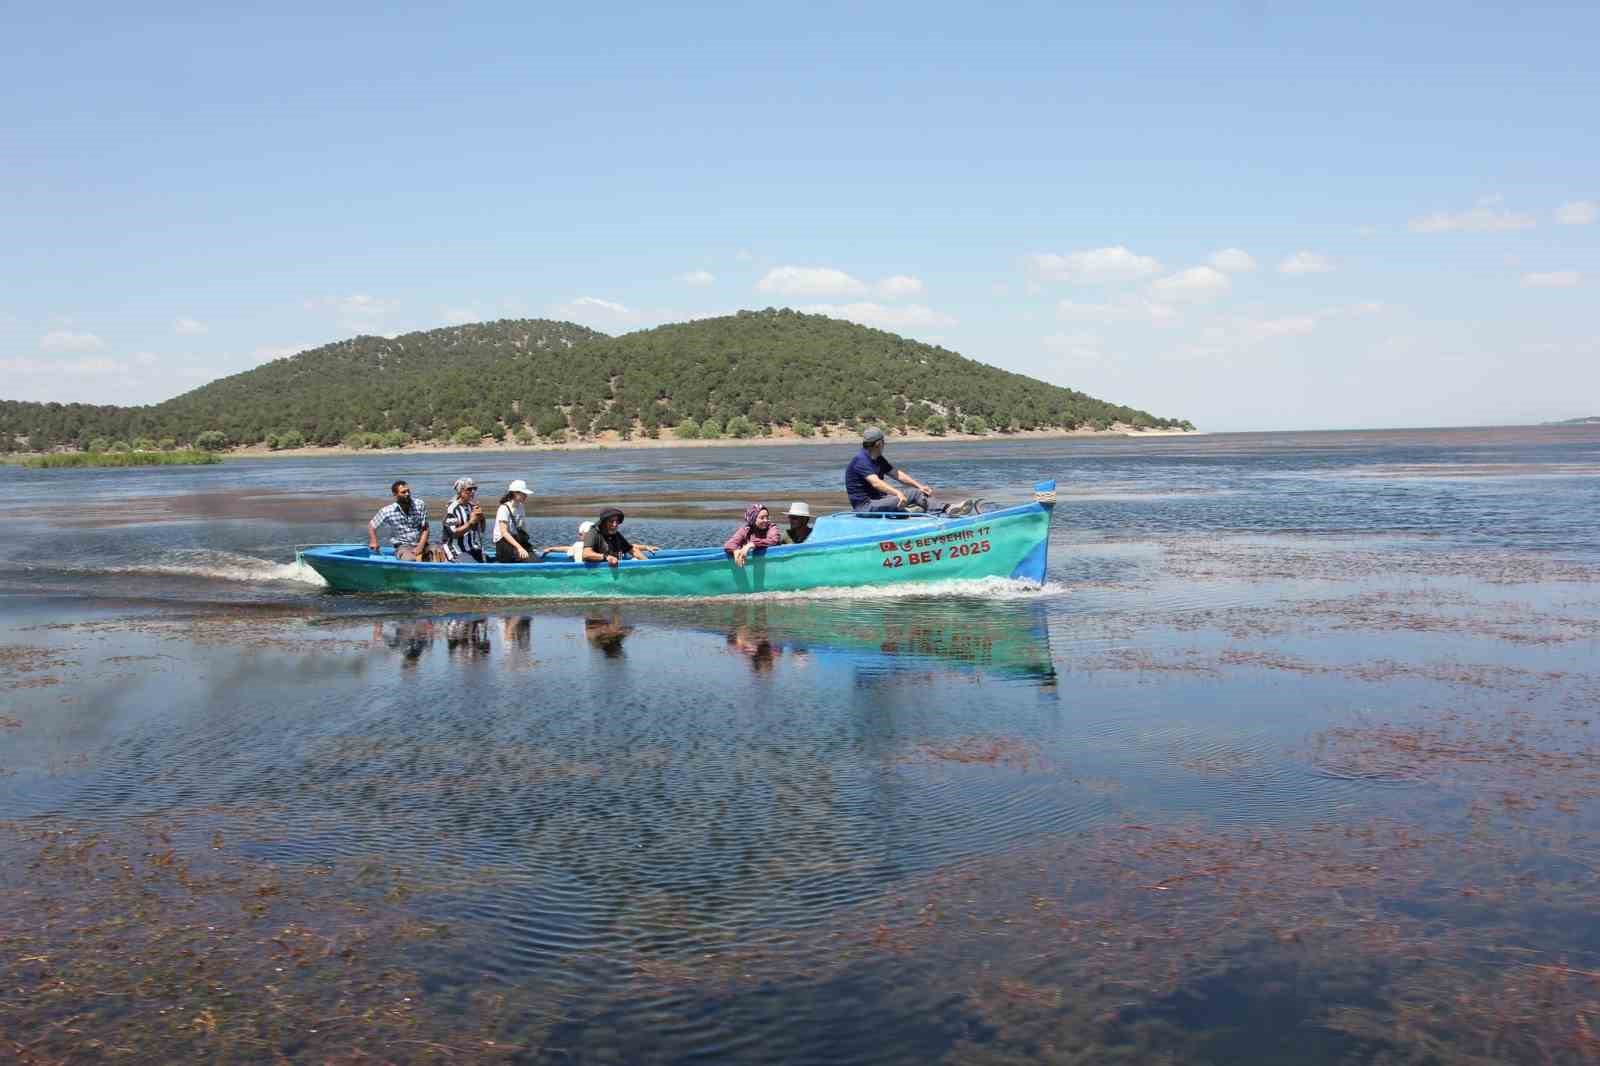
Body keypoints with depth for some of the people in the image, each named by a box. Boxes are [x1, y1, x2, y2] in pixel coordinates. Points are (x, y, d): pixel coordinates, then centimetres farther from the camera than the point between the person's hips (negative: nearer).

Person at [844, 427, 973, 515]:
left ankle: (948, 510, -17)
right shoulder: (861, 460, -18)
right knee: (900, 501, -31)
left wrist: (919, 486, -2)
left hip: (877, 499, 8)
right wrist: (898, 493, -45)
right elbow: (875, 482, -33)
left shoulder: (878, 460, 14)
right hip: (864, 506, -8)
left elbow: (898, 475, 11)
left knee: (916, 493, -4)